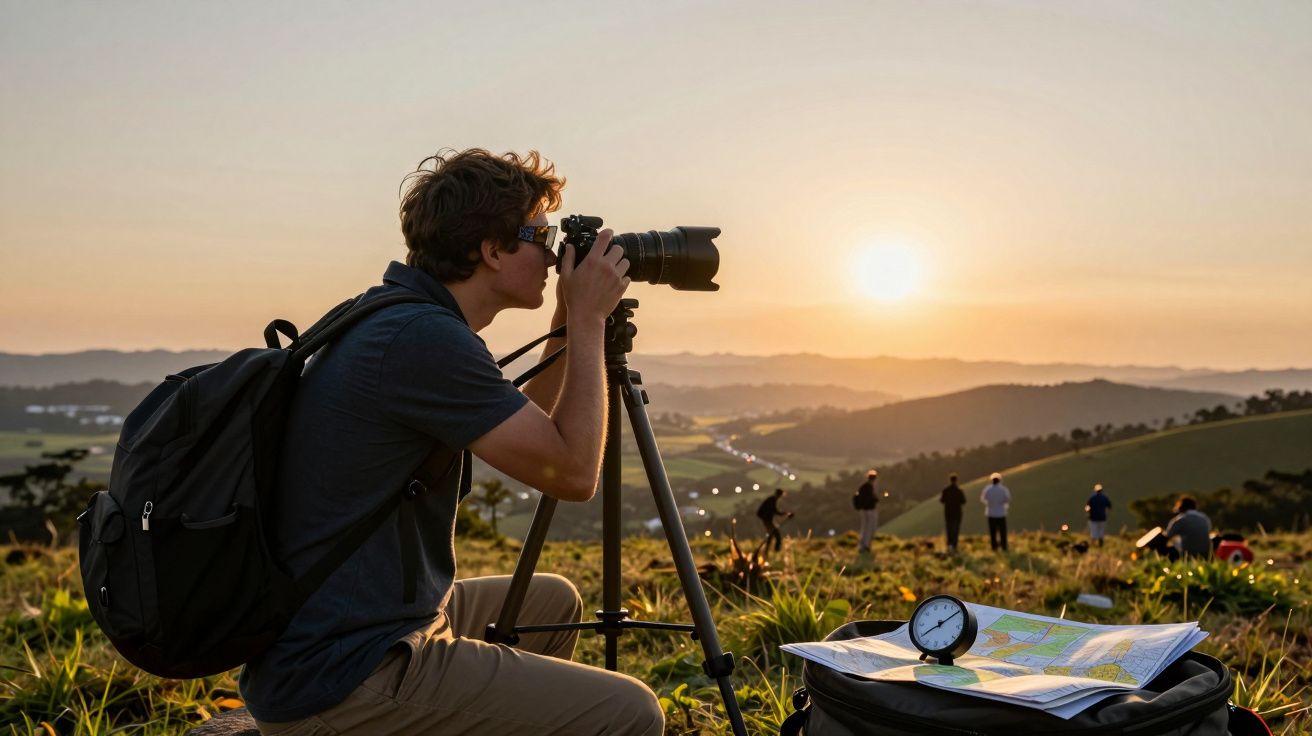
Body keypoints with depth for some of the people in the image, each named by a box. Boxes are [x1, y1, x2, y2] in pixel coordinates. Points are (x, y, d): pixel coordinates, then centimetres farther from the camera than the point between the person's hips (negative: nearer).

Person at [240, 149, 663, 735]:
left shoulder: (387, 320, 10)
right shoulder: (423, 339, -21)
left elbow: (526, 438, 21)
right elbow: (573, 473, -16)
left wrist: (568, 328, 13)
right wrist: (588, 323, -7)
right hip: (341, 688, -10)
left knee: (551, 601, 27)